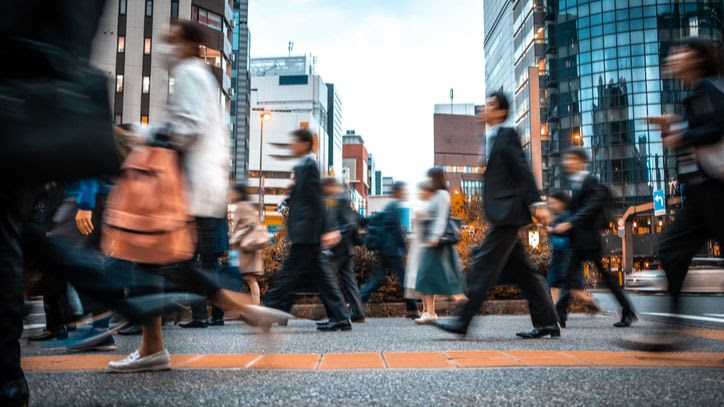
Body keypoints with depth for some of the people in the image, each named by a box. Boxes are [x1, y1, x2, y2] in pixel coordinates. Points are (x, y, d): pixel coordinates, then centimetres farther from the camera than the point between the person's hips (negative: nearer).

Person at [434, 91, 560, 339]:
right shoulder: (491, 138, 21)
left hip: (507, 213, -10)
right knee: (521, 270, 9)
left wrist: (536, 203, -18)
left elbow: (523, 170, -13)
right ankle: (547, 323, 15)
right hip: (502, 215, 10)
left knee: (485, 264, -10)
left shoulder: (507, 135, -5)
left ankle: (463, 320, -7)